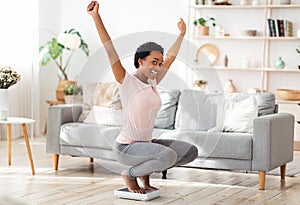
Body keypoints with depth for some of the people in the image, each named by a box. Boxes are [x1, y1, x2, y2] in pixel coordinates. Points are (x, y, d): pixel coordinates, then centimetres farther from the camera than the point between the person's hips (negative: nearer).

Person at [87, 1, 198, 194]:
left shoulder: (152, 83, 8)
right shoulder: (127, 82, -12)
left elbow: (170, 58, 22)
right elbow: (109, 49, -19)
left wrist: (181, 34, 30)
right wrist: (96, 16, -24)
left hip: (146, 143, 8)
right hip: (126, 147, -8)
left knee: (191, 151, 2)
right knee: (168, 155, -31)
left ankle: (145, 171, 15)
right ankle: (130, 174, -5)